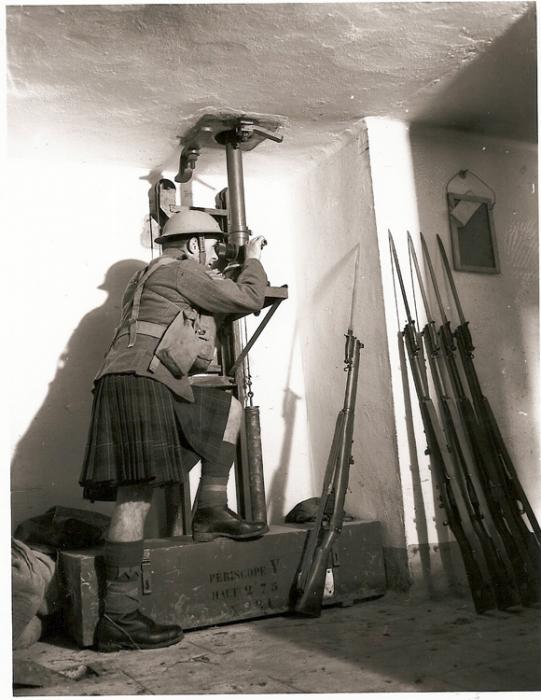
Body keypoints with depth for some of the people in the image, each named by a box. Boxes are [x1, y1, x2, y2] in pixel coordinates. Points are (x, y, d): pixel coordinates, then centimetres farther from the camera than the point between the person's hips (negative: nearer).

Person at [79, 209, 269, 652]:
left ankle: (211, 511, 8)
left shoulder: (153, 276, 30)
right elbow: (249, 300, 3)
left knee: (229, 408, 18)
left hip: (154, 388, 10)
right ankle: (118, 618, -16)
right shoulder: (181, 271, 1)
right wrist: (253, 259, 20)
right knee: (136, 494, -15)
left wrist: (217, 282, 30)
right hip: (138, 383, -10)